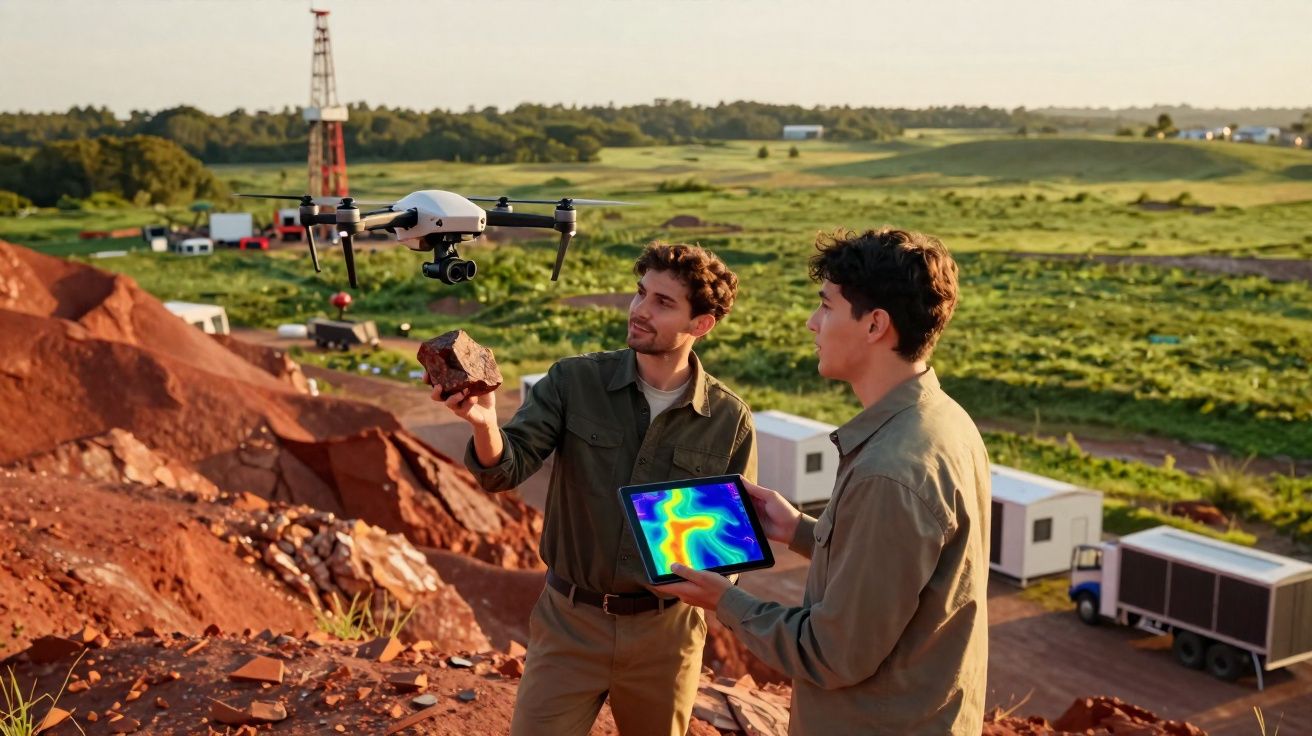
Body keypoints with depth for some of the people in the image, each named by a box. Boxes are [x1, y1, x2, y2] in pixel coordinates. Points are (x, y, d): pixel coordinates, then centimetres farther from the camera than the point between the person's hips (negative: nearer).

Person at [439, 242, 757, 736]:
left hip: (665, 628, 1)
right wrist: (485, 423, -39)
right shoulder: (573, 382, -9)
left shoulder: (729, 419, -7)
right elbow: (504, 470, -19)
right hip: (570, 619, 0)